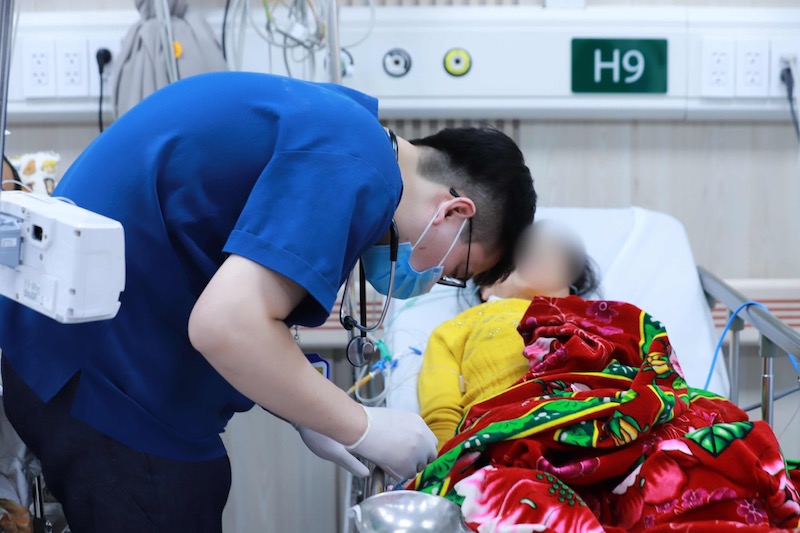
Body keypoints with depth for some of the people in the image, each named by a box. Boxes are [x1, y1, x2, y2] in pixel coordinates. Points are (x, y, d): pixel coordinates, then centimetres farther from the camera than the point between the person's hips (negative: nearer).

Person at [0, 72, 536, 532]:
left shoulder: (337, 121, 10)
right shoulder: (356, 166, -20)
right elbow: (226, 326, -29)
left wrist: (306, 414, 9)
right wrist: (364, 427, -16)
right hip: (106, 380, -10)